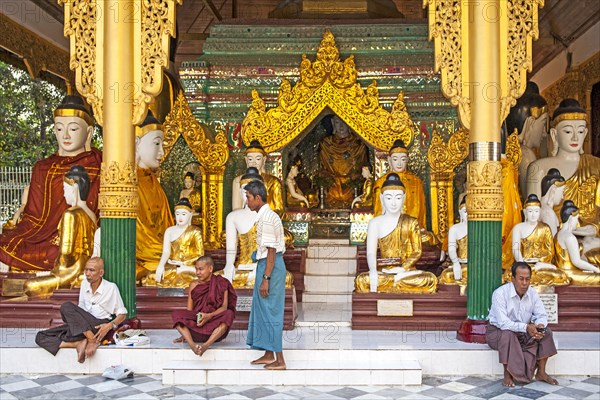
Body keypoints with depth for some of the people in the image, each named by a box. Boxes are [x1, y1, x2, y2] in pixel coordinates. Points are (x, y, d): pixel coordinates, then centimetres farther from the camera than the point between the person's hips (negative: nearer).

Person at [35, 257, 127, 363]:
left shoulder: (111, 288, -2)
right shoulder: (84, 284, 13)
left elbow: (122, 314, 1)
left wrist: (110, 325, -18)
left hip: (99, 327, -7)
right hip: (82, 328, 7)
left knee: (66, 307, -28)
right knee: (40, 337, -10)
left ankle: (92, 340, -28)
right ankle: (78, 343, -27)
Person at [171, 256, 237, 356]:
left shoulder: (221, 284, 4)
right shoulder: (193, 285, 10)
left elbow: (224, 307, -6)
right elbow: (189, 310, 6)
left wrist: (210, 315, -26)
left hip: (215, 328, -2)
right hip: (195, 324, 2)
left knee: (229, 314, -30)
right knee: (176, 314, -21)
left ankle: (206, 345, -44)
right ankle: (192, 344, -41)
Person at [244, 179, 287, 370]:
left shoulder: (266, 218, -18)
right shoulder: (266, 215, 13)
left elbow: (271, 251, -21)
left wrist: (265, 278, -22)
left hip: (270, 266, -10)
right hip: (267, 263, 10)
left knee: (270, 312, -4)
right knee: (263, 310, 16)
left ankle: (279, 360, 3)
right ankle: (268, 355, 25)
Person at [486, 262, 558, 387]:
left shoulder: (532, 293, -6)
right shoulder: (500, 293, -25)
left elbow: (542, 315, -3)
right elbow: (503, 323, -31)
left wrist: (540, 326, -27)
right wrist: (526, 327, -39)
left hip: (523, 331, 6)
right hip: (498, 331, -6)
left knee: (546, 331, -13)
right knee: (508, 334, -37)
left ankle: (541, 372, -3)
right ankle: (507, 374, -22)